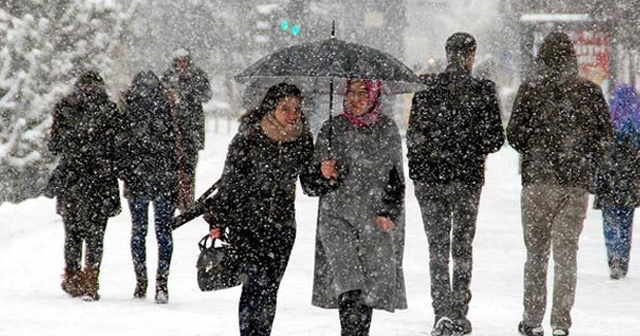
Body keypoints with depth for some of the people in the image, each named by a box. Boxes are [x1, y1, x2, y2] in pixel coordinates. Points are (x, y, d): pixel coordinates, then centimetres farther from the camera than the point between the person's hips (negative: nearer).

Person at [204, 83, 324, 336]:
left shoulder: (302, 140, 3)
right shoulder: (248, 137, -8)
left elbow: (309, 183, 8)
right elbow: (229, 180, -3)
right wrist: (217, 220, -2)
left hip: (282, 226, 4)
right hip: (246, 222, -4)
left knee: (269, 289, 7)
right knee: (255, 282, -16)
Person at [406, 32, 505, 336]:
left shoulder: (425, 88, -5)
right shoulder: (483, 91, -7)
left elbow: (414, 135, -3)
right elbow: (496, 139, -4)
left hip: (429, 177, 0)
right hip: (468, 177, 0)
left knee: (437, 245, 7)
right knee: (462, 245, 12)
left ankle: (442, 311, -6)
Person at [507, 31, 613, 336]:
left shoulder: (531, 89, -4)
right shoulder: (590, 91, 2)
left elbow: (514, 133, -4)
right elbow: (605, 133, 3)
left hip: (539, 178, -1)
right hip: (577, 183, 1)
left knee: (536, 252, 8)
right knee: (566, 251, 6)